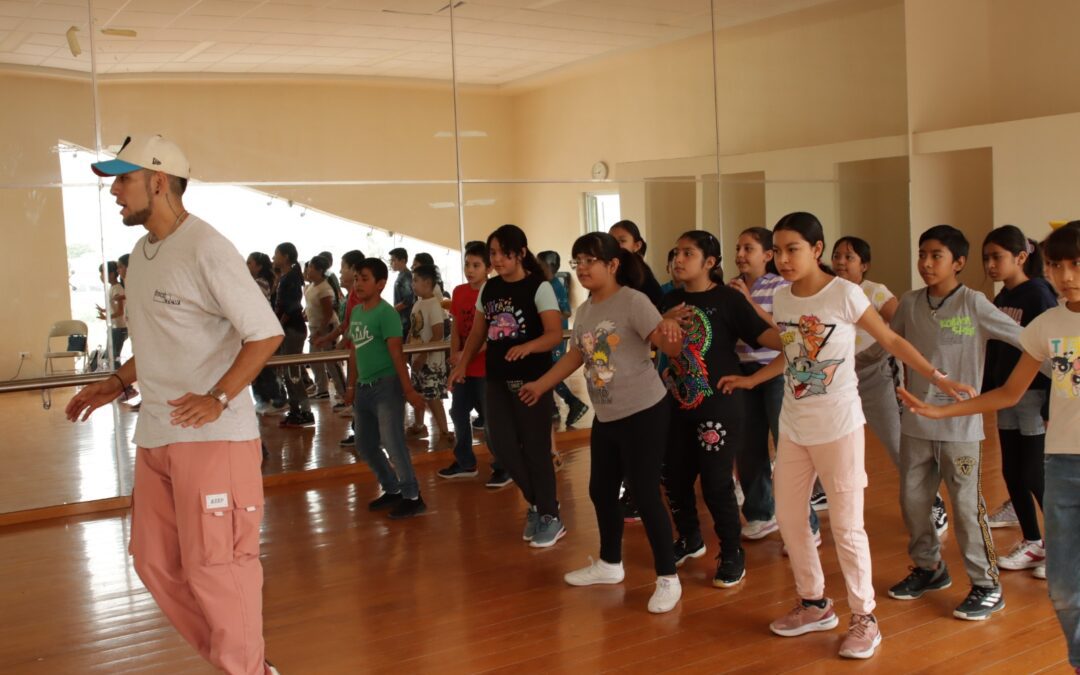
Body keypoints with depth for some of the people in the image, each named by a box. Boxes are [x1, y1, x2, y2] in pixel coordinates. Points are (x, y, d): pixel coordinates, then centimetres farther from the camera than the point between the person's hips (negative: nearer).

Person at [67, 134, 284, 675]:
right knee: (157, 564, 15)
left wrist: (218, 398, -24)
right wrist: (116, 383, 14)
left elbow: (266, 332, -17)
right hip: (155, 437, 9)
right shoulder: (141, 255, 13)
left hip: (213, 436, -9)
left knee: (213, 565, -2)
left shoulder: (206, 250, -14)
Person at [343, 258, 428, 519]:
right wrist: (351, 386, 19)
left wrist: (408, 390, -21)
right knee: (365, 445, 14)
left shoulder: (386, 313, -14)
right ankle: (392, 490, 29)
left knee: (392, 443, -10)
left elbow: (396, 353, -19)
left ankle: (412, 497, 2)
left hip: (387, 385, -9)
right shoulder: (356, 312, 9)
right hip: (364, 387, 9)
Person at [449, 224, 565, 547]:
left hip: (531, 379, -6)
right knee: (502, 446, 5)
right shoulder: (488, 289, 9)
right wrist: (462, 363, 1)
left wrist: (525, 347, -34)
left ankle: (550, 517, 15)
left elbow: (555, 334, -17)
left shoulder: (539, 287, -9)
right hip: (497, 379, 6)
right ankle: (537, 503, 26)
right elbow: (478, 332, 15)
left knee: (535, 448, 0)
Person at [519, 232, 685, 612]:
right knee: (601, 490, 17)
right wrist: (540, 385, 25)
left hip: (643, 412, -8)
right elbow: (576, 355, 21)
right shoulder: (584, 311, 7)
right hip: (605, 417, 8)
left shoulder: (633, 301, -15)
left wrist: (671, 339, -47)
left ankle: (667, 579, 8)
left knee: (644, 494, -6)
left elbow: (669, 345, -24)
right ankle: (609, 564, 36)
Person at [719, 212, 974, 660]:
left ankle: (864, 618, 16)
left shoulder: (844, 294, -15)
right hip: (793, 426, 6)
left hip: (838, 426, -6)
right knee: (789, 518, 12)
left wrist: (937, 378, -13)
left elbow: (891, 341, -7)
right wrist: (751, 380, 21)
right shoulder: (781, 299, 2)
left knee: (845, 525, -1)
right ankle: (815, 604, 31)